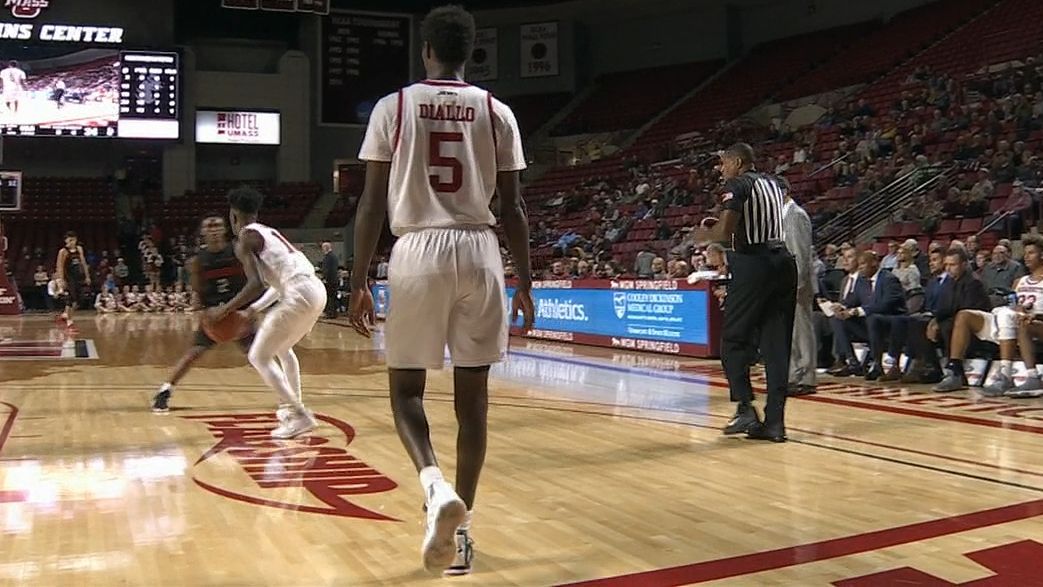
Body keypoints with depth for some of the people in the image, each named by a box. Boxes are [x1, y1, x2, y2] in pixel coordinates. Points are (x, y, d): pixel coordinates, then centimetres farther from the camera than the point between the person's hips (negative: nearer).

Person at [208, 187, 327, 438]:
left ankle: (300, 417, -4)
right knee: (282, 348, 32)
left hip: (299, 295, -9)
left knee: (258, 357, 3)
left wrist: (224, 310, -4)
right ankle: (294, 407, 36)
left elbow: (255, 284, -12)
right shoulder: (269, 232, 27)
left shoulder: (245, 238, 1)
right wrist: (255, 308, 33)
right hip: (316, 290, 9)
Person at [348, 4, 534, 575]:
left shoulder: (394, 106, 2)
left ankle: (436, 486, -15)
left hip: (418, 252, -1)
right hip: (479, 253, 2)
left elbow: (372, 202, 0)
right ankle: (461, 524, 14)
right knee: (472, 396, 9)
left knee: (406, 387, 11)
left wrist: (357, 281, 6)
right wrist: (525, 281, 12)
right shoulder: (497, 112, 7)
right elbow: (513, 207, 5)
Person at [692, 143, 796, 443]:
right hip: (783, 260, 7)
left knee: (734, 340, 5)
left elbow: (726, 230, -16)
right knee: (777, 345, 6)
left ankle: (746, 408, -3)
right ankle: (775, 422, 7)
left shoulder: (736, 185, -4)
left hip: (753, 264, -7)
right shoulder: (772, 183, 20)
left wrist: (705, 235, 4)